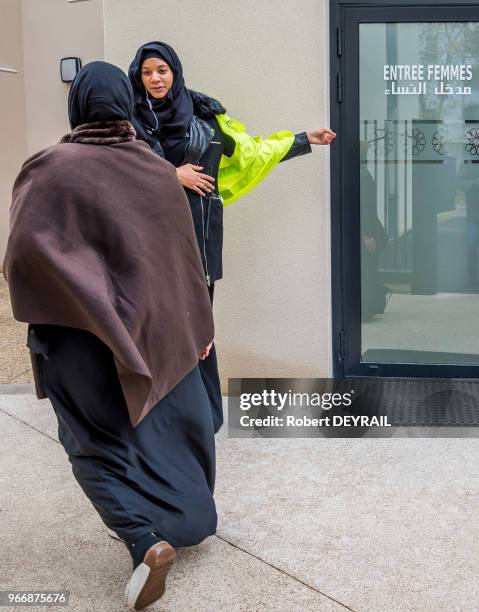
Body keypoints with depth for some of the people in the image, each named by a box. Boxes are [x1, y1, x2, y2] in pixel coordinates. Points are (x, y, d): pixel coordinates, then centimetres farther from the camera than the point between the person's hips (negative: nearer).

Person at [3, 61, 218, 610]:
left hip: (83, 332, -3)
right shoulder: (160, 171, -1)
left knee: (100, 440, 7)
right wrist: (200, 327, 13)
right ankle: (192, 520, 36)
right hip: (156, 327, 4)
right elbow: (185, 257, 4)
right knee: (174, 421, 20)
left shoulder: (48, 169, -12)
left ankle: (145, 541, -10)